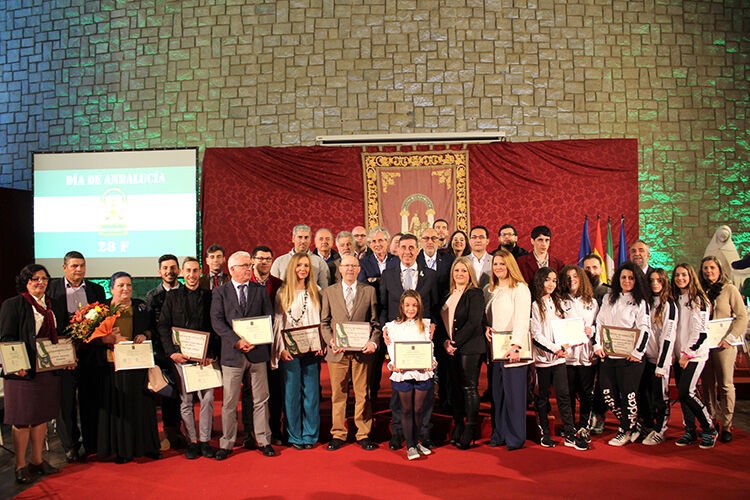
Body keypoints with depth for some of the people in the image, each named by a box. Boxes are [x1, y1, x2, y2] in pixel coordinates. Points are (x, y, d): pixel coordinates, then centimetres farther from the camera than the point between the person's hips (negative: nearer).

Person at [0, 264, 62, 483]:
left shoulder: (50, 304, 13)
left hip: (48, 369, 6)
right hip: (24, 370, -6)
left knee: (42, 416, 13)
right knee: (23, 419, 1)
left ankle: (37, 460, 25)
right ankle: (20, 465, 13)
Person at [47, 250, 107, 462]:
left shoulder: (96, 289, 10)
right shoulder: (52, 288, 3)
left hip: (90, 351, 2)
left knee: (90, 398, 8)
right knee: (66, 399, 5)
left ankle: (92, 443, 20)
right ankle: (70, 445, 19)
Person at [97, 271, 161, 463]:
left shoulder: (141, 307, 9)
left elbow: (152, 328, 14)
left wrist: (145, 335, -5)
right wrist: (107, 339, -20)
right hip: (114, 364, -2)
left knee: (141, 404, 7)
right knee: (118, 406, 3)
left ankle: (145, 445, 18)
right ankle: (121, 449, 13)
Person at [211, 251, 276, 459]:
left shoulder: (260, 290, 9)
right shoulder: (220, 292, 3)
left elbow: (269, 318, 5)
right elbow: (217, 322, -6)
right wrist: (237, 341, -17)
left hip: (258, 352, 2)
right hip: (232, 353, -2)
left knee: (261, 400, 8)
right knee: (229, 402, 5)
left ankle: (264, 441, 19)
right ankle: (226, 443, 19)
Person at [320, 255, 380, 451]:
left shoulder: (369, 291, 7)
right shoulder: (329, 292, 8)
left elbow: (376, 322, 5)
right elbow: (324, 322, 7)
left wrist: (374, 342, -10)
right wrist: (330, 341, -9)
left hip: (362, 351, 0)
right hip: (338, 352, 0)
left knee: (363, 394, 6)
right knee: (338, 395, 7)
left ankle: (364, 435, 19)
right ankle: (338, 434, 20)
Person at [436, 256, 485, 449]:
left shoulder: (475, 294, -5)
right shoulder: (448, 295, 15)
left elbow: (474, 322, -14)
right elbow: (442, 321, 13)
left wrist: (456, 342, -13)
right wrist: (445, 342, -3)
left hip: (469, 348, -6)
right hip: (451, 349, 6)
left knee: (469, 388, -4)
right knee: (456, 388, 9)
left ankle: (470, 432, 3)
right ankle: (457, 428, 17)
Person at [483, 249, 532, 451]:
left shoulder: (520, 288, -5)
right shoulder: (489, 290, 16)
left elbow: (522, 320, -13)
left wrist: (516, 346, -23)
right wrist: (486, 327, 1)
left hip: (512, 349, -6)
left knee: (513, 394, -2)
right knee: (497, 393, 8)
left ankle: (515, 438, 8)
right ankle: (499, 434, 17)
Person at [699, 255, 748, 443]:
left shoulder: (729, 289, -1)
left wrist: (730, 338, -12)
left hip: (723, 345, -3)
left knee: (725, 385, 1)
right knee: (708, 384, 8)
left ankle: (727, 425, 9)